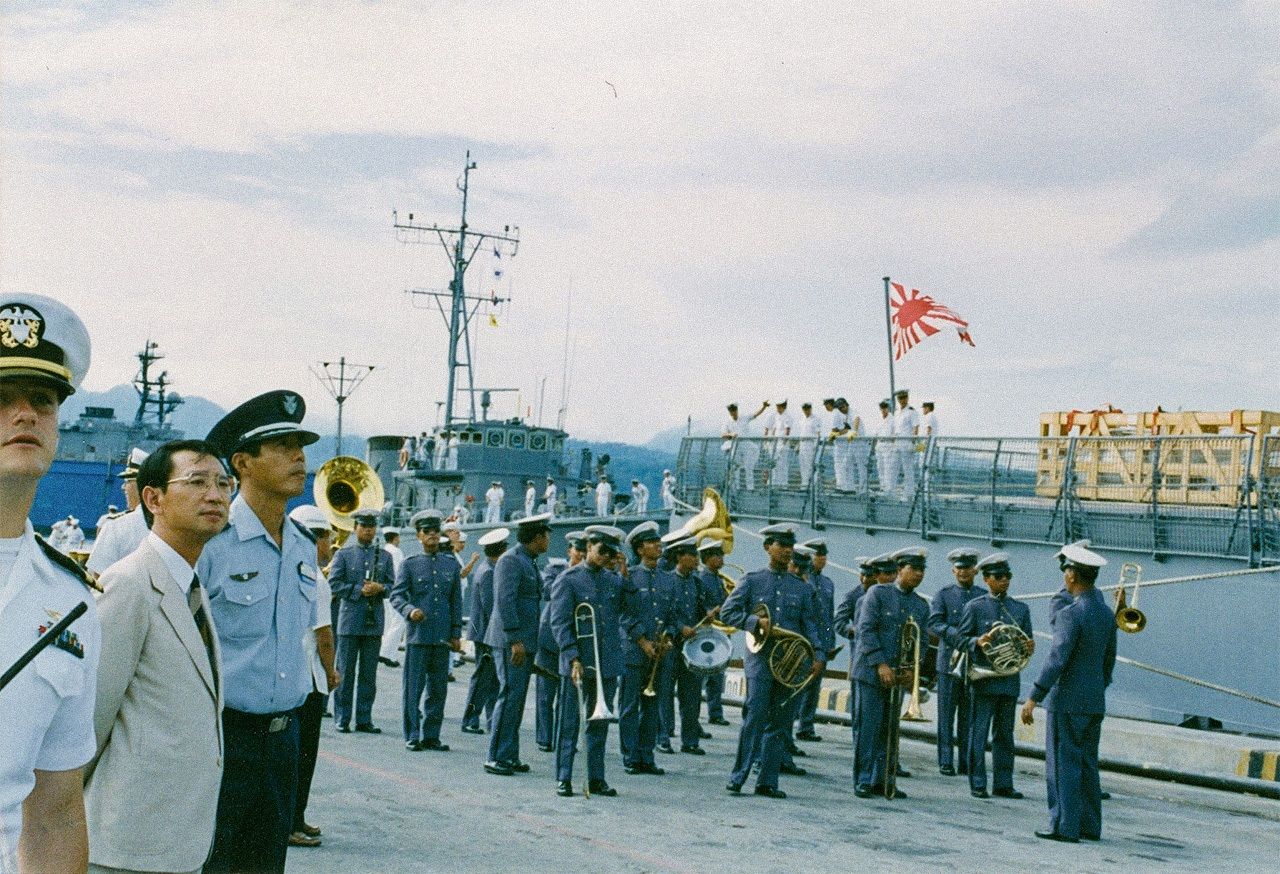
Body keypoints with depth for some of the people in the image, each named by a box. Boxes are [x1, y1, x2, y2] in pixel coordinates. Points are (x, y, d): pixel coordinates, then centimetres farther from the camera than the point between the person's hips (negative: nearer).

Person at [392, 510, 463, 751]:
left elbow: (456, 601, 13)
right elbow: (396, 595, -2)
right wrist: (410, 610, -23)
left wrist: (456, 633, 8)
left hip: (442, 638, 3)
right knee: (414, 687, -1)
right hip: (418, 635, -3)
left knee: (438, 689, 7)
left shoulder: (451, 564, 11)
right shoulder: (410, 564, 3)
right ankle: (412, 737, 5)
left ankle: (431, 736, 15)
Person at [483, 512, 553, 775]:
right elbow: (504, 601, -20)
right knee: (510, 695, -9)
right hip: (511, 642, -10)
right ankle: (495, 757, -5)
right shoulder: (510, 560, -13)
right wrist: (515, 640, -22)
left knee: (517, 699, 10)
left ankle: (510, 756, 15)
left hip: (526, 642, 10)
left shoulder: (529, 562, 17)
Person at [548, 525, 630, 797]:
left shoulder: (614, 580, 12)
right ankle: (563, 779, 8)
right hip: (577, 664, -5)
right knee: (569, 723, 1)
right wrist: (574, 659, -17)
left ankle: (596, 779, 17)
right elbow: (559, 623, -8)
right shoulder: (568, 580, -3)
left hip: (608, 664, 5)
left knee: (599, 724, 10)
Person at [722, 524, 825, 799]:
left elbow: (810, 624, 10)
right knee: (755, 718, -10)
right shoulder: (752, 580, 4)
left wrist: (819, 655, -2)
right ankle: (737, 777, -1)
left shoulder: (800, 587, 13)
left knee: (779, 724, 5)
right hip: (760, 659, -3)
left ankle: (767, 781, 10)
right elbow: (727, 612, 1)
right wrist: (755, 621, -14)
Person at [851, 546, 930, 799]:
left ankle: (882, 780, 13)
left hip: (899, 674, 5)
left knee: (890, 729, 6)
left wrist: (910, 666, -8)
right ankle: (863, 780, 1)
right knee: (869, 727, -5)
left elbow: (922, 642, 10)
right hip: (871, 671, -5)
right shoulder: (878, 593, -3)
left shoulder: (922, 605, 12)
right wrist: (881, 665, -16)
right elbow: (866, 629, -9)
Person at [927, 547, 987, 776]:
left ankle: (967, 762, 12)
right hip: (950, 661, -2)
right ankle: (946, 762, 5)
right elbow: (934, 623, -6)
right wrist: (958, 635, -19)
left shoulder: (985, 596, 10)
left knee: (970, 716, 6)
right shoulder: (943, 594, 5)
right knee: (947, 715, 0)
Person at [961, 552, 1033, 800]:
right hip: (984, 680, -4)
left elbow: (1027, 642, 15)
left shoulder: (1021, 609, 12)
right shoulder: (975, 607, 1)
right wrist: (977, 642, -19)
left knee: (1005, 734, 9)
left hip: (1010, 679, 4)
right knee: (979, 733, -1)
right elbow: (961, 638, 0)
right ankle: (977, 784, 4)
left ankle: (1003, 784, 15)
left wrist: (1029, 647, -8)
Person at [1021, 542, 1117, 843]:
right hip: (1096, 701, 8)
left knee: (1063, 764, -2)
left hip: (1067, 700, -8)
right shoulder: (1107, 613, 9)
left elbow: (1056, 659, -22)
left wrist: (1034, 698, -20)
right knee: (1087, 764, 14)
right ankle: (1090, 825, 19)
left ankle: (1065, 826, 0)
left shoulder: (1070, 614, -17)